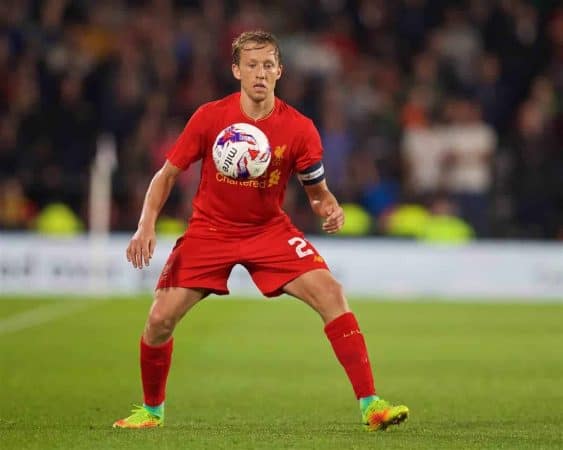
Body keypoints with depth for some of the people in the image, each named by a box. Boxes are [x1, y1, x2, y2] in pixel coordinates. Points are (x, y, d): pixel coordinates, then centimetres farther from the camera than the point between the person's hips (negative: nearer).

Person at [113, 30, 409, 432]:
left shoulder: (299, 129, -11)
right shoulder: (210, 117, -12)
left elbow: (317, 190, 0)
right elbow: (168, 174, -3)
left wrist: (330, 208, -24)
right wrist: (146, 226, -16)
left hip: (269, 230, 0)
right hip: (210, 230, 0)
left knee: (331, 294, -21)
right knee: (161, 318, -10)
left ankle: (370, 405, -18)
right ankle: (152, 410, 18)